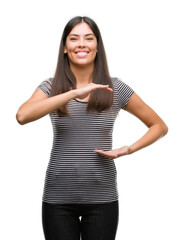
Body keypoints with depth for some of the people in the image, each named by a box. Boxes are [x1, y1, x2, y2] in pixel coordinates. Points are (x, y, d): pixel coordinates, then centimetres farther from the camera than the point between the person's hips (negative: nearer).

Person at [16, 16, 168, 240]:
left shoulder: (115, 88, 2)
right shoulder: (51, 87, 1)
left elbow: (160, 126, 10)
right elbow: (22, 116, -21)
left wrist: (128, 149, -7)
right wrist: (76, 92, -23)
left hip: (102, 199, 0)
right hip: (58, 199, 0)